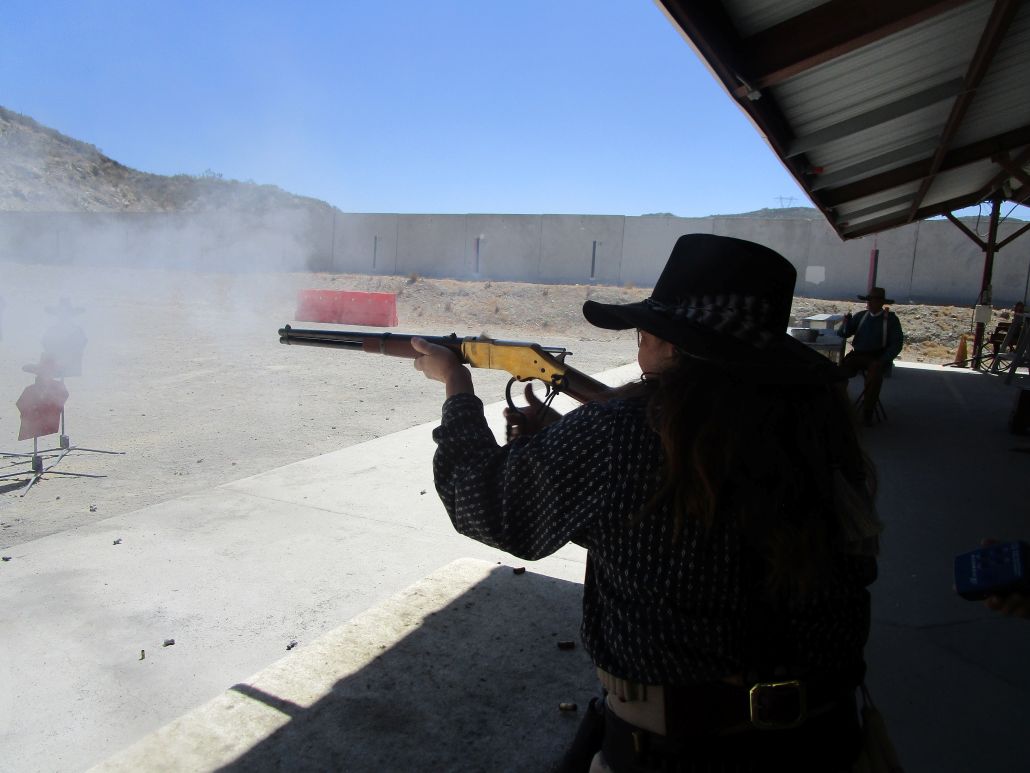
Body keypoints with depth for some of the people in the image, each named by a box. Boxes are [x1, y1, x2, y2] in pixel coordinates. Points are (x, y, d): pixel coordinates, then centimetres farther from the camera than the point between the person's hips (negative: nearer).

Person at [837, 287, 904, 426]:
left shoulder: (891, 319, 2)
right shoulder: (861, 316, 11)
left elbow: (897, 344, -2)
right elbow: (842, 334, 11)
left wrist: (882, 361, -17)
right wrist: (846, 322, -11)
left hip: (878, 357, -3)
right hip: (858, 354, 3)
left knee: (874, 374, -36)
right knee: (840, 370, -28)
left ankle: (867, 412, -25)